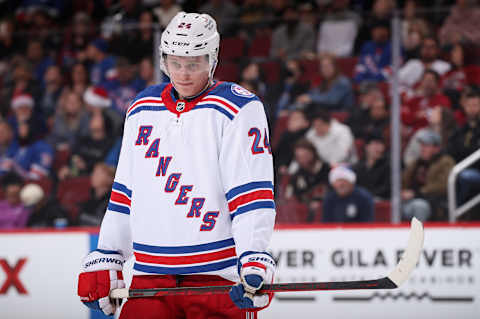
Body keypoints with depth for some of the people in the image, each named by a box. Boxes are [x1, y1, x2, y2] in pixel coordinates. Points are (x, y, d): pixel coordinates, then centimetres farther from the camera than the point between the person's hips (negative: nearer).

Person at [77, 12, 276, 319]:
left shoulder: (238, 108, -3)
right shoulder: (142, 108, 15)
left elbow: (252, 191, -11)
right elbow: (124, 192, 20)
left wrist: (254, 260, -22)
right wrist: (104, 259, 15)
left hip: (219, 274, -5)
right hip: (150, 276, 5)